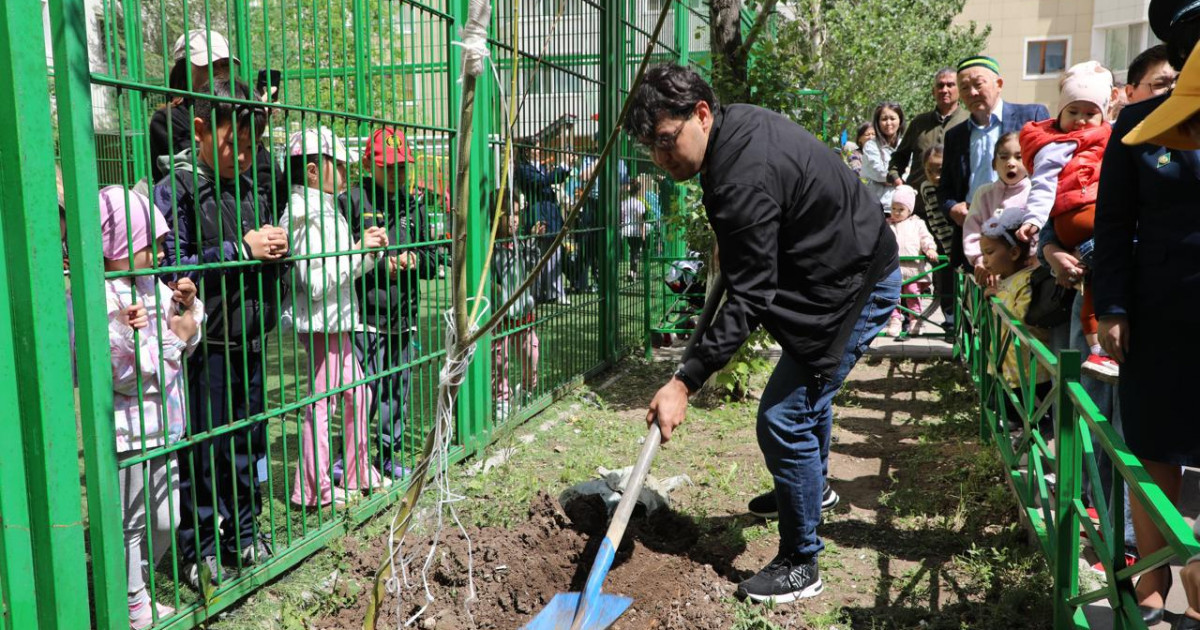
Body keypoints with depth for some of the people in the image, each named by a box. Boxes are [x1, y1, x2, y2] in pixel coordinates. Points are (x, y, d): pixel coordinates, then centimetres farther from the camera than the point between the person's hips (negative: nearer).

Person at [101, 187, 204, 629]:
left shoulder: (152, 286, 5)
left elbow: (187, 345, 13)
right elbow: (126, 374, -23)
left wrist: (190, 307, -3)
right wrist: (175, 337, -19)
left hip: (162, 426, 8)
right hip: (126, 434, -8)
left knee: (166, 520, 18)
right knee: (131, 524, 8)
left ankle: (135, 587, 39)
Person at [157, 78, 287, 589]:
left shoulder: (249, 188, 11)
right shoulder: (176, 189, -8)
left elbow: (268, 253, 22)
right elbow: (172, 269, -15)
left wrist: (277, 247, -2)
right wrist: (242, 250, -18)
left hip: (248, 342, 6)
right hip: (204, 345, -6)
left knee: (247, 441, 15)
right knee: (201, 449, 3)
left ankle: (242, 530, 30)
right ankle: (198, 548, 18)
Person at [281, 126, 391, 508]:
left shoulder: (327, 210, 15)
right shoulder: (308, 215, -16)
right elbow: (317, 282, -23)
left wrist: (370, 251, 3)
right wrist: (358, 250, -19)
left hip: (337, 319, 10)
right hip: (320, 321, -10)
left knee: (356, 392, 16)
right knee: (322, 400, -2)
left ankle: (358, 473, 29)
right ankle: (313, 488, 10)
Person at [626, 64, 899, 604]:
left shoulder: (744, 179, -32)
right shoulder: (740, 124, -1)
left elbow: (749, 299, -32)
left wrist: (684, 382, -34)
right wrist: (730, 246, 10)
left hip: (855, 288, -11)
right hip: (844, 266, 11)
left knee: (785, 420, -10)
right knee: (808, 389, 28)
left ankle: (800, 566, 5)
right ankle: (810, 489, 54)